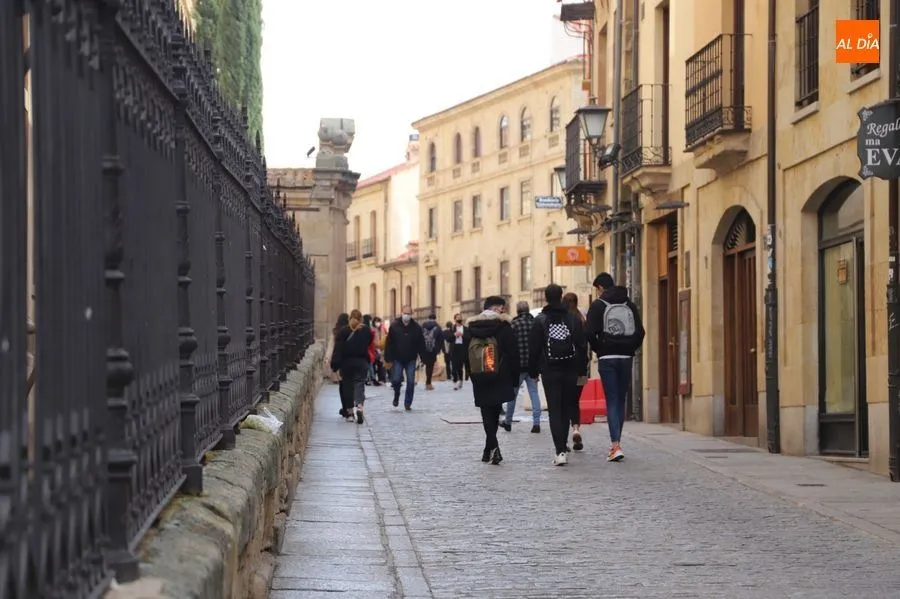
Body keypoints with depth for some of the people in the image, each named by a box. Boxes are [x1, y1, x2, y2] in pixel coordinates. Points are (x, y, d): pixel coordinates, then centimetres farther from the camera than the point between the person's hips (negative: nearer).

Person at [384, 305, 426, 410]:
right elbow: (389, 343, -4)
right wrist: (388, 358, -9)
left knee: (411, 382, -3)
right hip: (398, 359, -1)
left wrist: (423, 359, -2)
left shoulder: (416, 327, -1)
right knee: (396, 380, -6)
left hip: (411, 360, 1)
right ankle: (396, 395, 24)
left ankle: (408, 403, 9)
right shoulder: (394, 326, -4)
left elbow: (421, 345, 2)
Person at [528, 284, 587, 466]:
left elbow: (533, 348, -3)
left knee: (554, 411, -4)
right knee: (566, 408, 16)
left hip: (549, 371, -2)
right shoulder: (573, 319, 3)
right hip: (570, 371, 2)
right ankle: (562, 444, 25)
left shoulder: (540, 320, -4)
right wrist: (582, 371, 7)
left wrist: (533, 371, 5)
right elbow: (582, 346, 3)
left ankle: (560, 451, -15)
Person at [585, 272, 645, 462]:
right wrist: (629, 350, 12)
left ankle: (615, 446, -17)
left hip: (607, 359, -4)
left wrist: (599, 350, 3)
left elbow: (591, 333, -11)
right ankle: (616, 443, 18)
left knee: (612, 402, -5)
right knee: (621, 401, 12)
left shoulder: (598, 305, -3)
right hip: (626, 359, 4)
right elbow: (640, 332, 4)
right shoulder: (629, 305, 9)